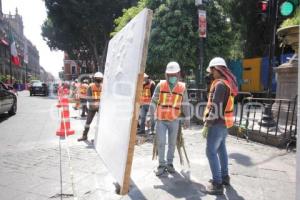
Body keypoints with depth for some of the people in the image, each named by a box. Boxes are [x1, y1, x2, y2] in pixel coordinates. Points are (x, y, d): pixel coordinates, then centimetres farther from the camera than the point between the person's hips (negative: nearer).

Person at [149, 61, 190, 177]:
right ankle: (161, 165, 11)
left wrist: (187, 119, 5)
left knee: (172, 143, 11)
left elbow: (185, 104, 4)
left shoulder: (182, 87, -3)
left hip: (174, 120, 1)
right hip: (161, 119, -1)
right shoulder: (160, 85, -5)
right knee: (161, 143, -3)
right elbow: (153, 102, -1)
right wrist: (150, 116, -3)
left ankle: (169, 163, 27)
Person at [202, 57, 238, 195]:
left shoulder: (220, 84, -18)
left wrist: (207, 123, -17)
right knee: (221, 149, 19)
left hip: (218, 123, -10)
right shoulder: (229, 82, 12)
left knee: (211, 152, -4)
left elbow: (215, 106, -23)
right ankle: (225, 177, 31)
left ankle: (217, 184, 1)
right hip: (225, 122, 10)